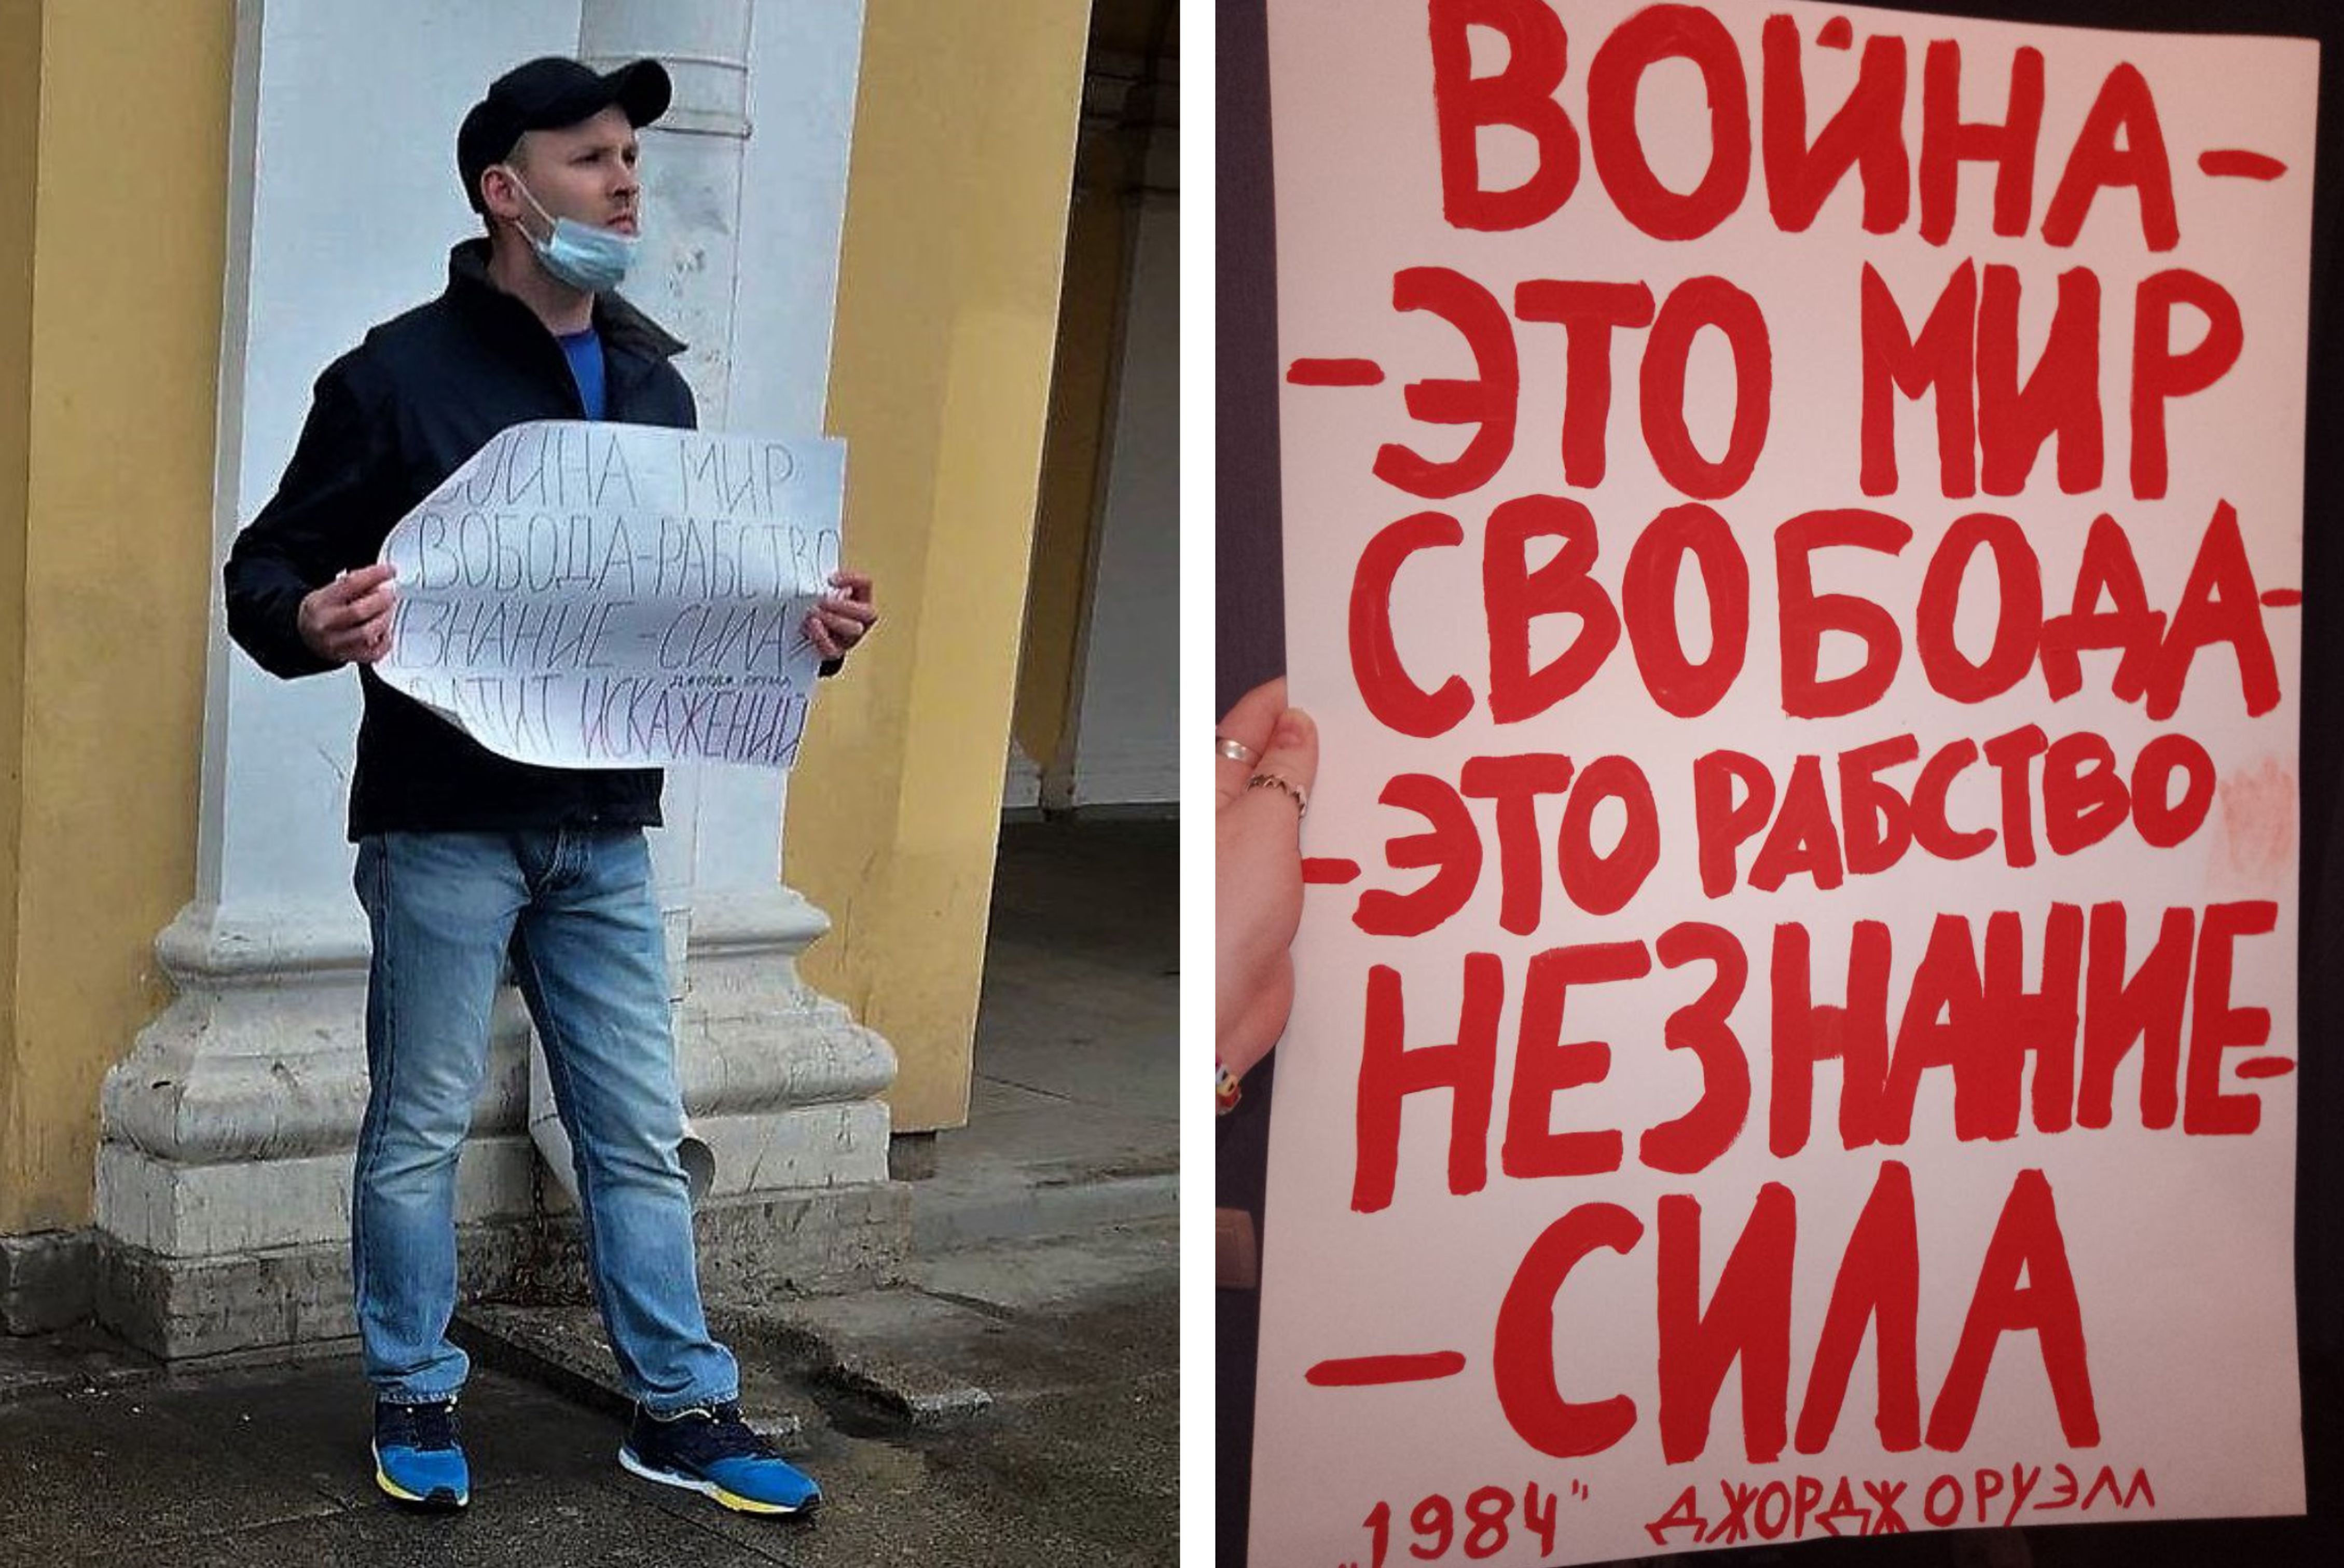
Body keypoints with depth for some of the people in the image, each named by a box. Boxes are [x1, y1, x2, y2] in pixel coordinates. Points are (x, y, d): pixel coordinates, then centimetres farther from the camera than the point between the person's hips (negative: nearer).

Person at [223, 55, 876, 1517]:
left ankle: (683, 1409, 17)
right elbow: (267, 569, -6)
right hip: (445, 822, -5)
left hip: (607, 830, 5)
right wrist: (312, 622, -28)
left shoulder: (654, 383, 12)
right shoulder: (400, 374, -7)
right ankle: (418, 1400, 19)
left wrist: (800, 626, 0)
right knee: (421, 1128, 5)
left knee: (641, 1132, 9)